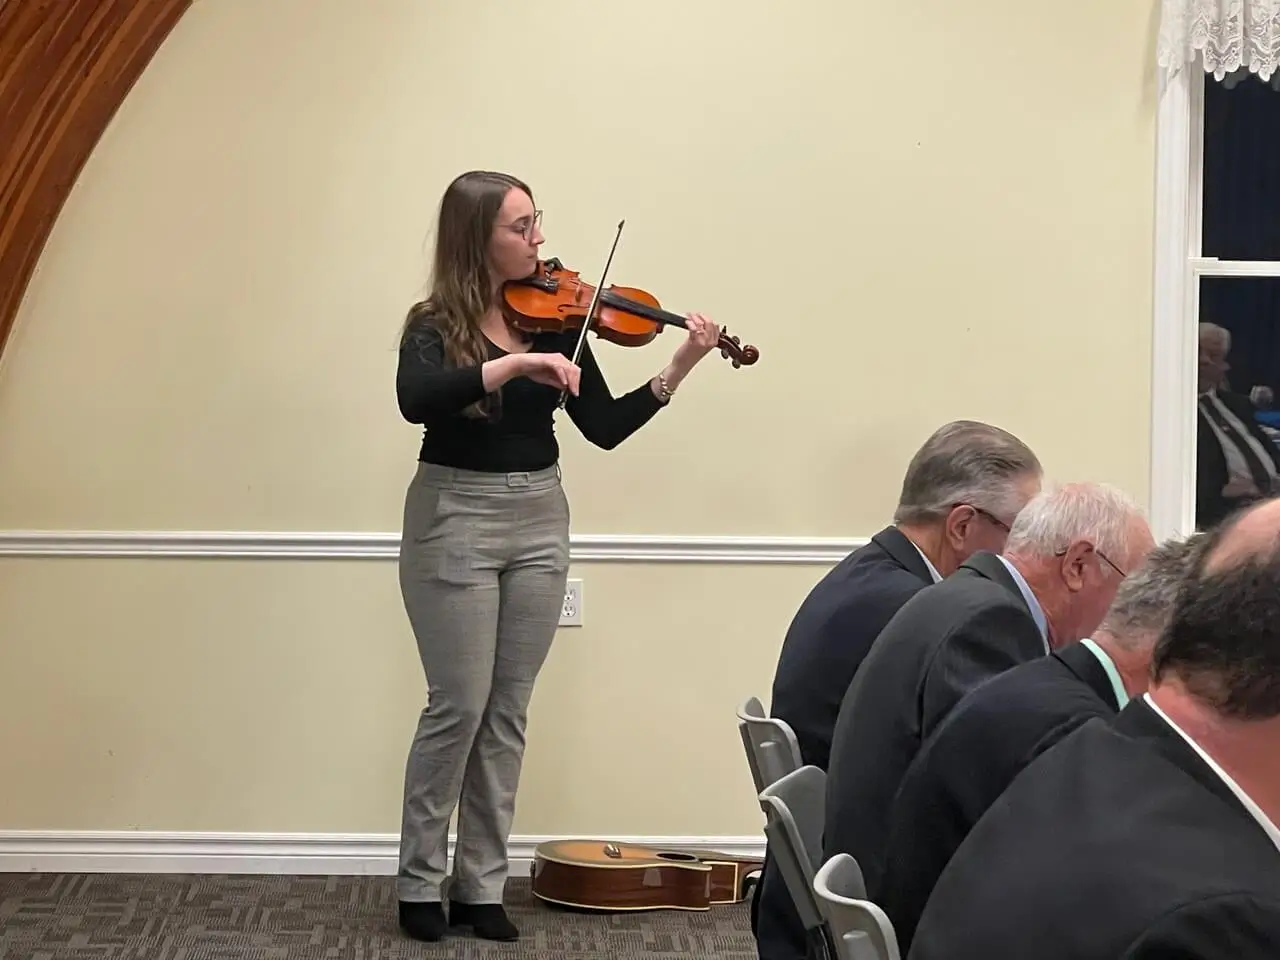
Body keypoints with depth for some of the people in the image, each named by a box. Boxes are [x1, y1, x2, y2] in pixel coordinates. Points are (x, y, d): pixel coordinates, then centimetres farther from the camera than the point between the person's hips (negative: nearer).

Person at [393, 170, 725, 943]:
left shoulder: (554, 317, 3)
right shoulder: (436, 326, -9)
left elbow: (604, 428, 1)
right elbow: (415, 401, -30)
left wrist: (675, 374, -12)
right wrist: (515, 364, -37)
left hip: (539, 523, 5)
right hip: (456, 520, -4)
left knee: (507, 712, 7)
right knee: (459, 706, -4)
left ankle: (481, 885, 13)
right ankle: (420, 884, 9)